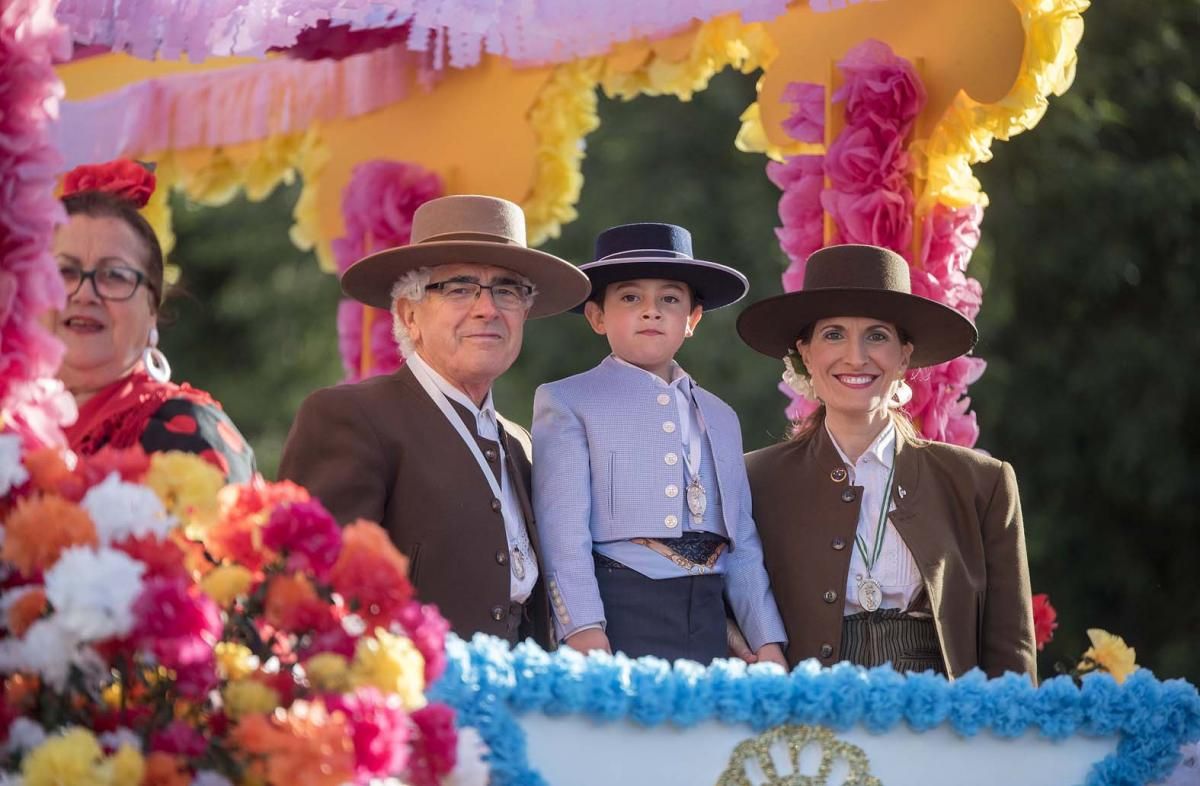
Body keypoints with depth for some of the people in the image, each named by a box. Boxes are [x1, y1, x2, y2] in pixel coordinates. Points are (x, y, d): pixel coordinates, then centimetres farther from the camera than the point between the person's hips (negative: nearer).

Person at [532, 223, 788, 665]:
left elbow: (742, 544, 18)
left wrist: (768, 640, 9)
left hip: (706, 619, 5)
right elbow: (562, 529, -6)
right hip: (619, 612, -5)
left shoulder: (720, 417, 21)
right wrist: (583, 630, -17)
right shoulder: (567, 402, 4)